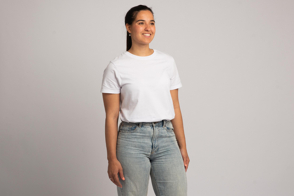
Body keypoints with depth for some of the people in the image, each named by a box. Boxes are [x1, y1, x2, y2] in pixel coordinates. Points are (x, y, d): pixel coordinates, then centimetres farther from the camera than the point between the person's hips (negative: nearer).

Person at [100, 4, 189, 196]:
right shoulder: (116, 67, -3)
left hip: (165, 137, 3)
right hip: (132, 139, -3)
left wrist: (182, 147, 9)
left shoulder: (168, 61, 8)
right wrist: (112, 158, -7)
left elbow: (175, 107, 11)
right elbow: (111, 116, -3)